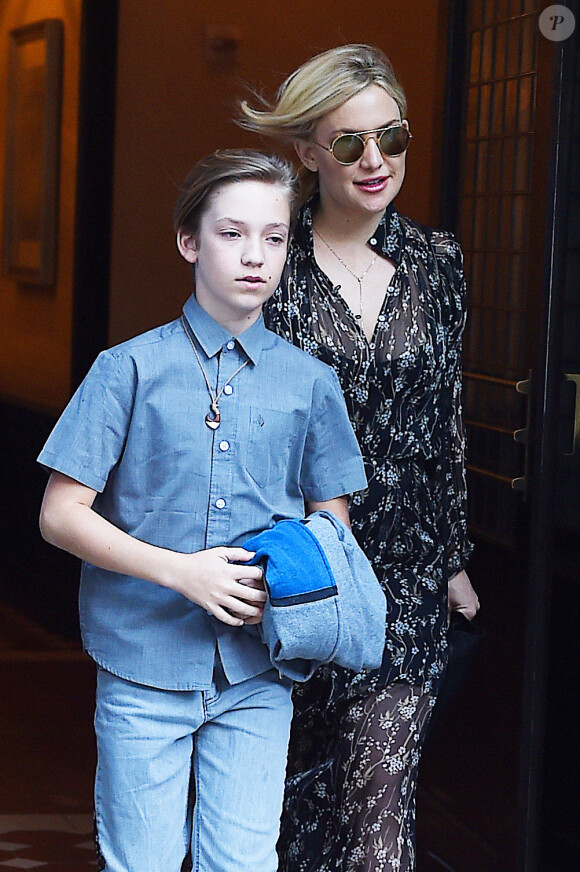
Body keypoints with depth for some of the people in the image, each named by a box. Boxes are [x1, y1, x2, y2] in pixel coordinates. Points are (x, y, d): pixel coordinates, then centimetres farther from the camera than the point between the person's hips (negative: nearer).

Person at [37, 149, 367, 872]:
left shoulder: (309, 382, 4)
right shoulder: (131, 369, -4)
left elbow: (332, 522, 13)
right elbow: (61, 515, -5)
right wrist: (179, 571, -15)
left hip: (258, 675, 2)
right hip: (146, 664, -2)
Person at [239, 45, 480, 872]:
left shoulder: (436, 261, 6)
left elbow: (447, 421, 13)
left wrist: (455, 557, 14)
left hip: (405, 563, 2)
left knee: (380, 778, -4)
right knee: (290, 770, 10)